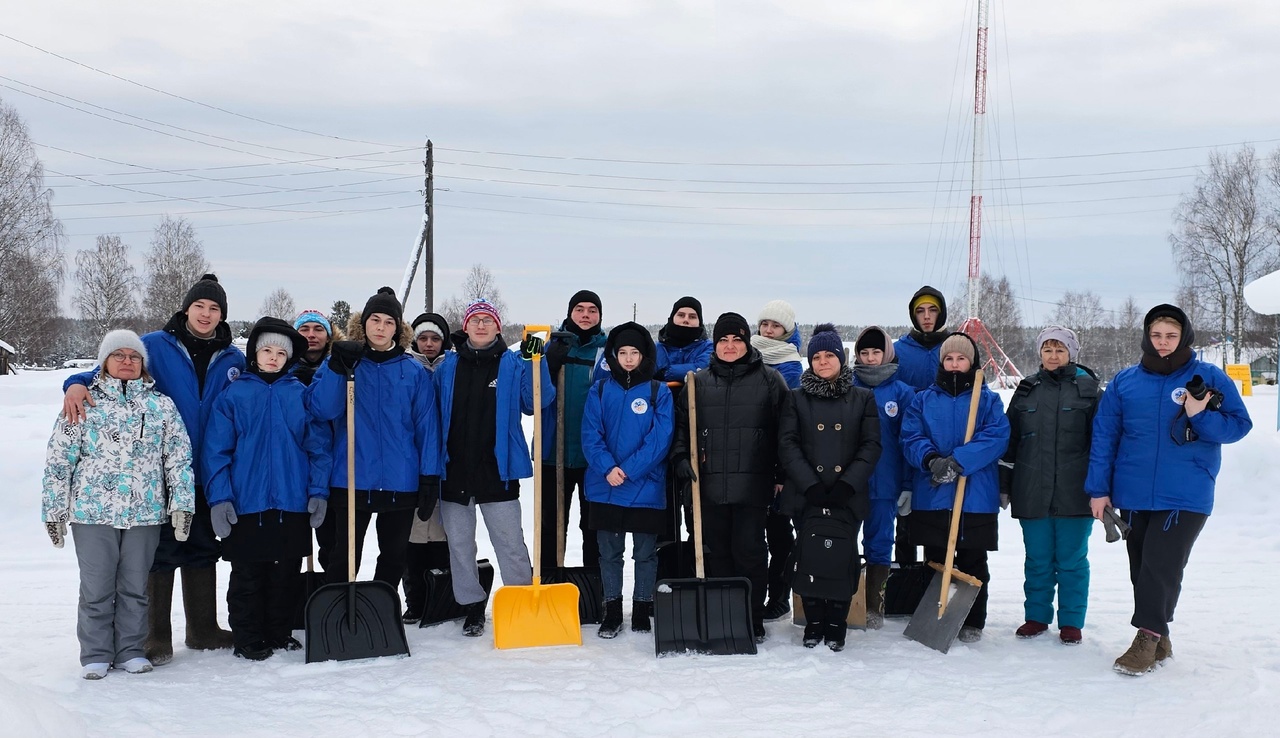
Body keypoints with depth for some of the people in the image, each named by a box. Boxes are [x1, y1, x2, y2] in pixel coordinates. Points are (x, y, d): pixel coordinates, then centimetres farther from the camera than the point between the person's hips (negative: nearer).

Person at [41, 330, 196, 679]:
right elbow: (58, 459, 4)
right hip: (93, 512, -1)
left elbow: (179, 456, 5)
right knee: (96, 588, 4)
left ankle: (132, 651, 20)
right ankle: (95, 655, 16)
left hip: (146, 512, 1)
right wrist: (54, 509, 2)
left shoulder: (162, 405, 7)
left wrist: (182, 503, -3)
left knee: (136, 586, 9)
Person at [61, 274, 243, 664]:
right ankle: (157, 636, 11)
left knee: (202, 550, 13)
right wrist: (77, 383, -25)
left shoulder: (232, 359, 7)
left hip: (208, 473, 4)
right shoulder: (155, 346, -3)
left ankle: (203, 630, 25)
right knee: (161, 551, 1)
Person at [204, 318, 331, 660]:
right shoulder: (234, 395, 0)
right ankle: (247, 639, 17)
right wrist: (219, 498, -10)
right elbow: (216, 449, -3)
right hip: (246, 503, -2)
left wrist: (318, 491, -4)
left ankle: (280, 633, 25)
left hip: (293, 503, 2)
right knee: (247, 575, 6)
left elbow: (319, 446, 4)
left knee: (287, 574, 12)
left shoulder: (302, 395, 4)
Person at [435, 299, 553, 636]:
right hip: (454, 471, 2)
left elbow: (535, 403, -7)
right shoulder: (448, 366, 6)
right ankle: (472, 607, 22)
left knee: (510, 544, 2)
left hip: (497, 470, -2)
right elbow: (433, 416, 8)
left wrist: (535, 361, -17)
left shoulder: (514, 364, 2)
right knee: (459, 544, 10)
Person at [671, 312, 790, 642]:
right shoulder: (698, 382, 12)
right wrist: (681, 458, -2)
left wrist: (783, 475, -2)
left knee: (749, 551, -2)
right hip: (710, 485, 3)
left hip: (752, 485, -3)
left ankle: (753, 621, 8)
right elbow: (681, 425, 15)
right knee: (716, 552, 8)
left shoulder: (769, 380, 4)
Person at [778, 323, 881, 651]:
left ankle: (836, 625, 12)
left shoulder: (863, 398, 8)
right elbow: (787, 444, -1)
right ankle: (813, 623, 14)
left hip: (849, 497, 0)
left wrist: (848, 483, -12)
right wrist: (810, 485, -13)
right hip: (806, 494, 0)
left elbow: (871, 445, 1)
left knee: (844, 557, 0)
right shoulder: (797, 398, 7)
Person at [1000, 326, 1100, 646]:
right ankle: (1036, 616, 22)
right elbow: (1010, 440, 12)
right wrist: (1003, 485, 9)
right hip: (1032, 492, 2)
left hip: (1074, 493, -2)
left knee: (1071, 559, 5)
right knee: (1037, 559, 10)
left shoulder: (1088, 389, 3)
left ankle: (1071, 621, 16)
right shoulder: (1027, 390, 10)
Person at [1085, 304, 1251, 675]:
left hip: (1185, 497, -3)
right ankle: (1159, 640, 22)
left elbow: (1239, 424, 1)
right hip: (1133, 495, 3)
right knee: (1141, 569, 9)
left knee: (1161, 567, -11)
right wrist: (1098, 488, 2)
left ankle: (1148, 637, 1)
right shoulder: (1124, 381, 5)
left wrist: (1201, 417, -17)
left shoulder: (1209, 379, 0)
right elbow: (1104, 436, 6)